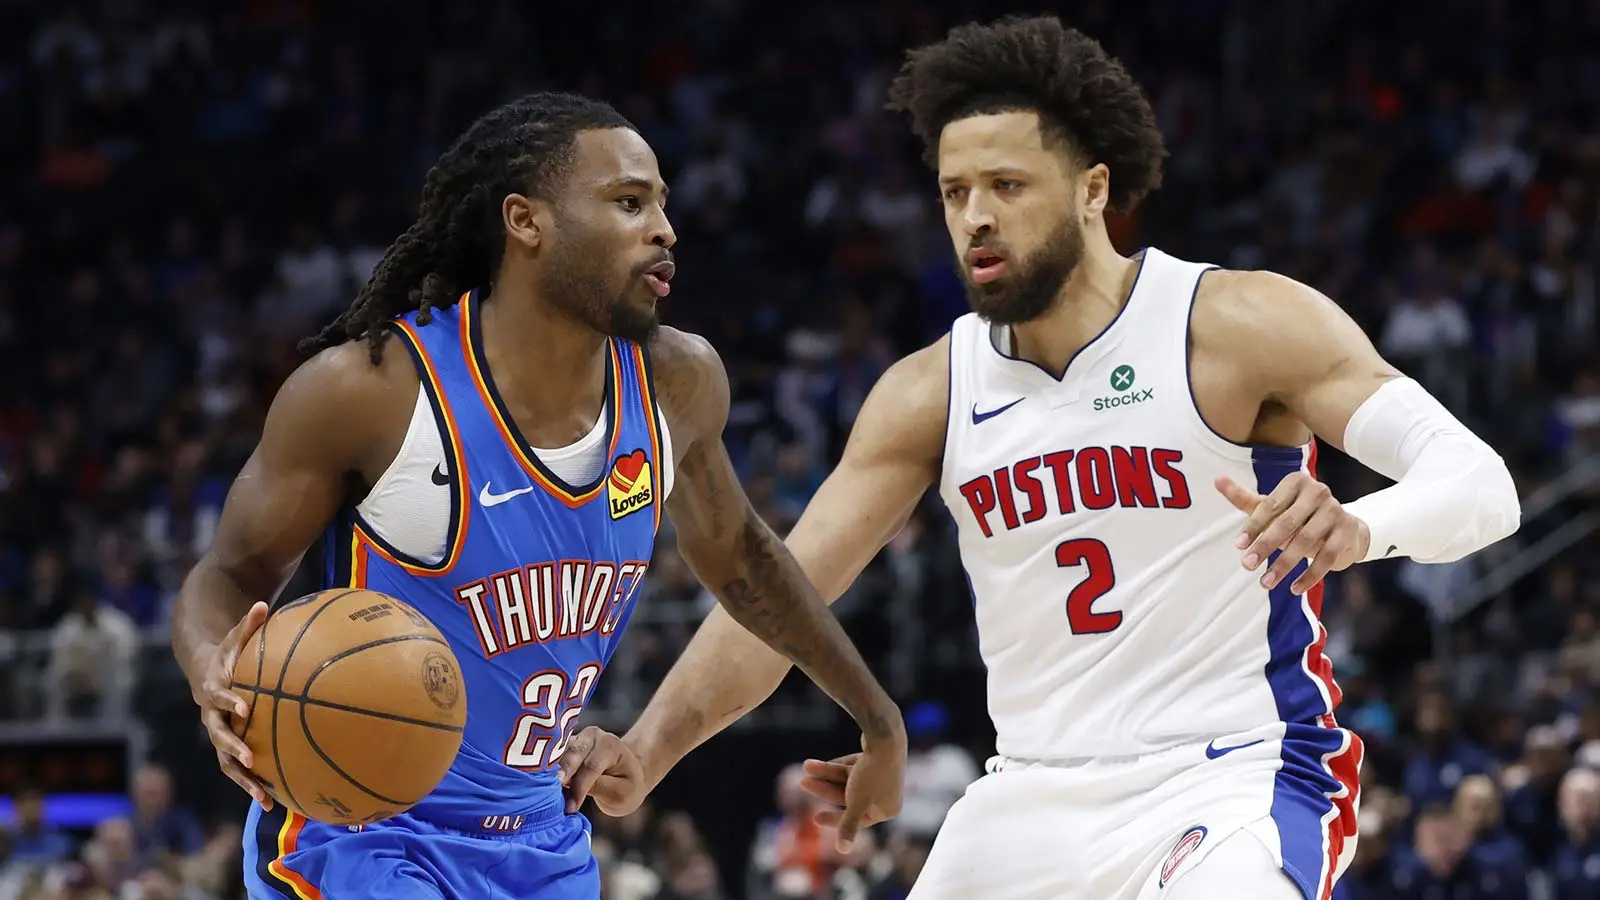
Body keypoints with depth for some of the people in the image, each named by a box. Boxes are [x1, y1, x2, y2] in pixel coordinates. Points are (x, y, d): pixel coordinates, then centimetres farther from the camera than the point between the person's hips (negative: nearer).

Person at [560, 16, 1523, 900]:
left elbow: (1480, 481, -17)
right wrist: (640, 756, -10)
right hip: (1033, 801, 6)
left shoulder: (1239, 326, -10)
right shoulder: (931, 394, 5)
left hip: (1235, 778, -6)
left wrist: (1359, 527, -40)